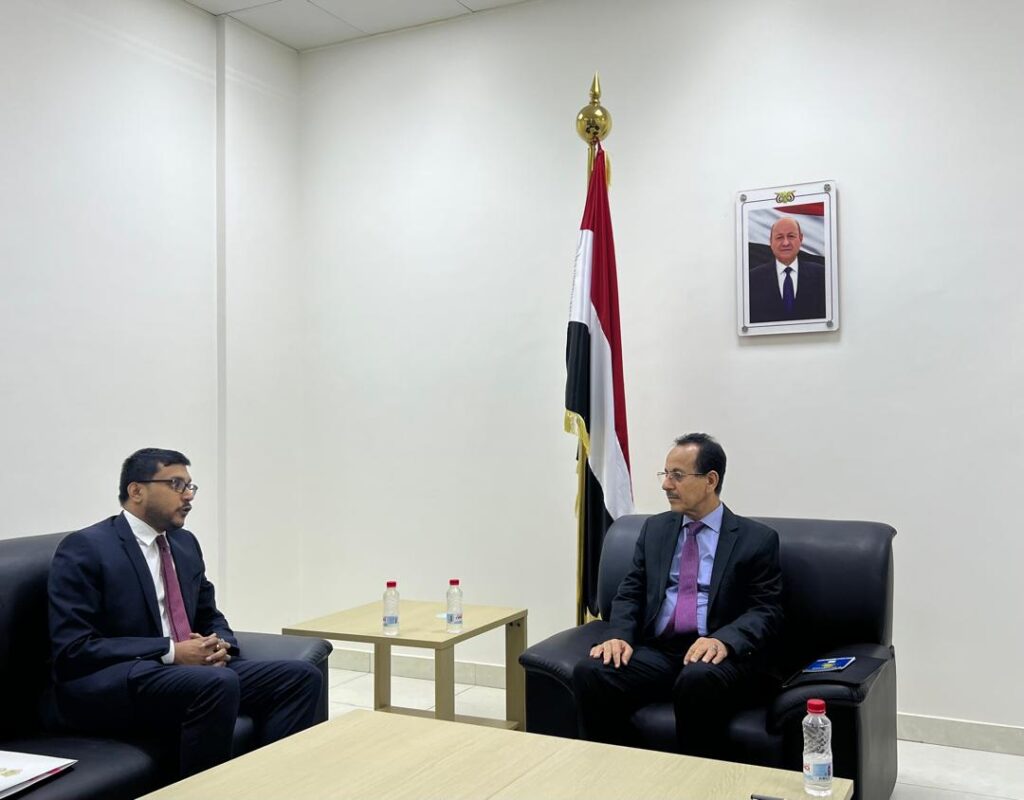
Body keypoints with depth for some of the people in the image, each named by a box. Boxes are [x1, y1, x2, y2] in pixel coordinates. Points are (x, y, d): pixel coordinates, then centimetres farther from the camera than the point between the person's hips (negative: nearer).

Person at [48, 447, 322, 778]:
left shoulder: (185, 543, 14)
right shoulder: (84, 549, -7)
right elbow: (74, 649, -14)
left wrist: (220, 645, -3)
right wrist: (171, 652, -19)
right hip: (106, 686, -7)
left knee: (301, 676, -12)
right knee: (219, 684, -36)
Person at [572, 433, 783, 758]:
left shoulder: (758, 539, 6)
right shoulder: (655, 528, 18)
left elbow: (766, 612, -2)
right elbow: (630, 592, 14)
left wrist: (724, 640, -22)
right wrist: (620, 635, -7)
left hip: (719, 655, -3)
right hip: (657, 651, 4)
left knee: (698, 679, -38)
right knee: (589, 671, -25)